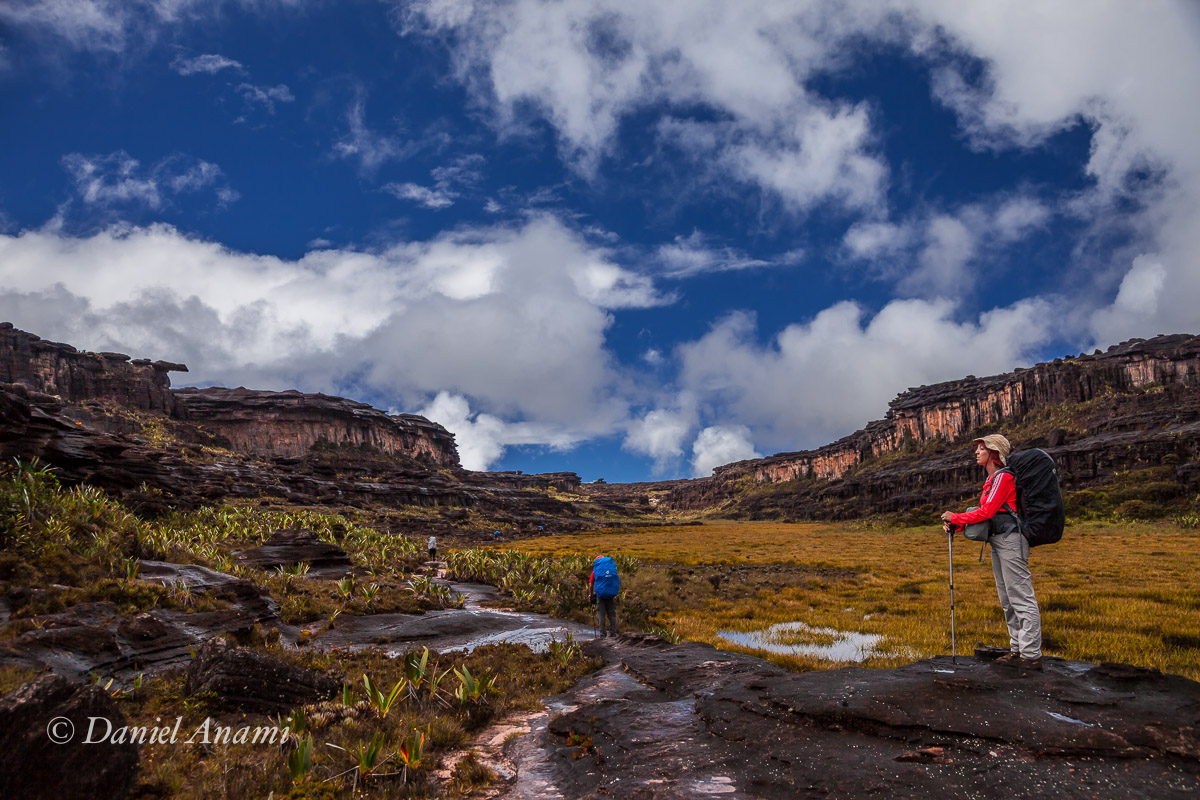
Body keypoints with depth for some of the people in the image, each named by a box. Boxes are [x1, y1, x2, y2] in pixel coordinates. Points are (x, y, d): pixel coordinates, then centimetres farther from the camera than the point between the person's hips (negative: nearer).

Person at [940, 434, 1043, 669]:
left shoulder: (1003, 477, -12)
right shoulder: (992, 479, 17)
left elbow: (987, 511, -19)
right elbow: (984, 513, 13)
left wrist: (955, 517, -11)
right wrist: (954, 524, 2)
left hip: (1010, 540, -10)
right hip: (998, 542, 11)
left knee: (1021, 597, -8)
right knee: (1008, 600, 13)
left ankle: (1031, 655, -5)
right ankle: (1017, 650, 20)